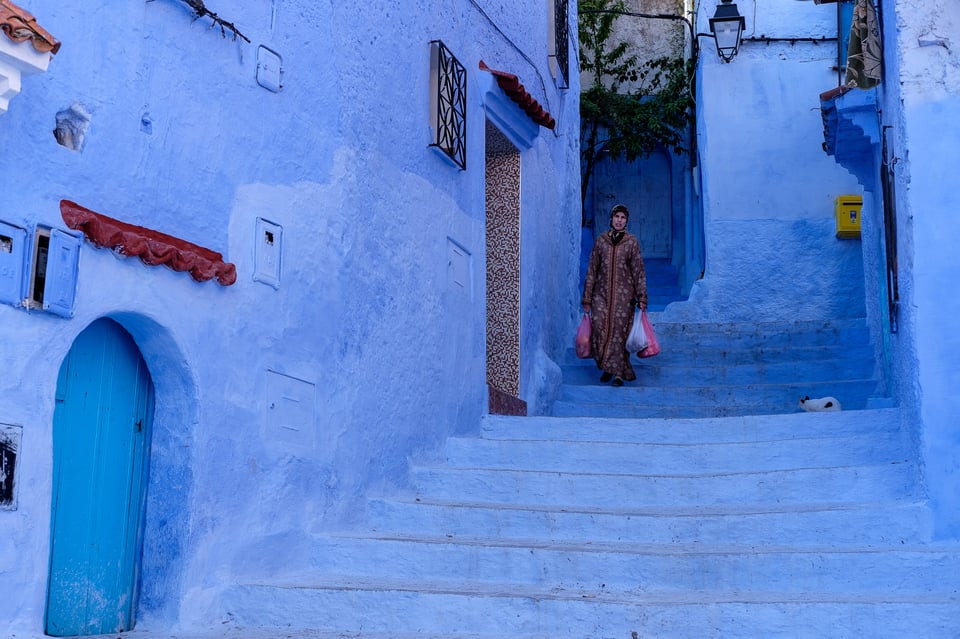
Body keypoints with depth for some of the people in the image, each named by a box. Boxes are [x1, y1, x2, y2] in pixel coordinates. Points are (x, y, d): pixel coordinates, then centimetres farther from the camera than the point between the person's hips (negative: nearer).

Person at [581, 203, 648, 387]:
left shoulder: (632, 242, 3)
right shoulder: (601, 240, 7)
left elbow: (639, 271, 3)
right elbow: (592, 271, 9)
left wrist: (642, 298, -3)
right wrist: (587, 299, 6)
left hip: (624, 294, -2)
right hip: (602, 293, 2)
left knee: (619, 332, -5)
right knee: (600, 329, -8)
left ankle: (618, 373, 2)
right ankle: (607, 368, 10)